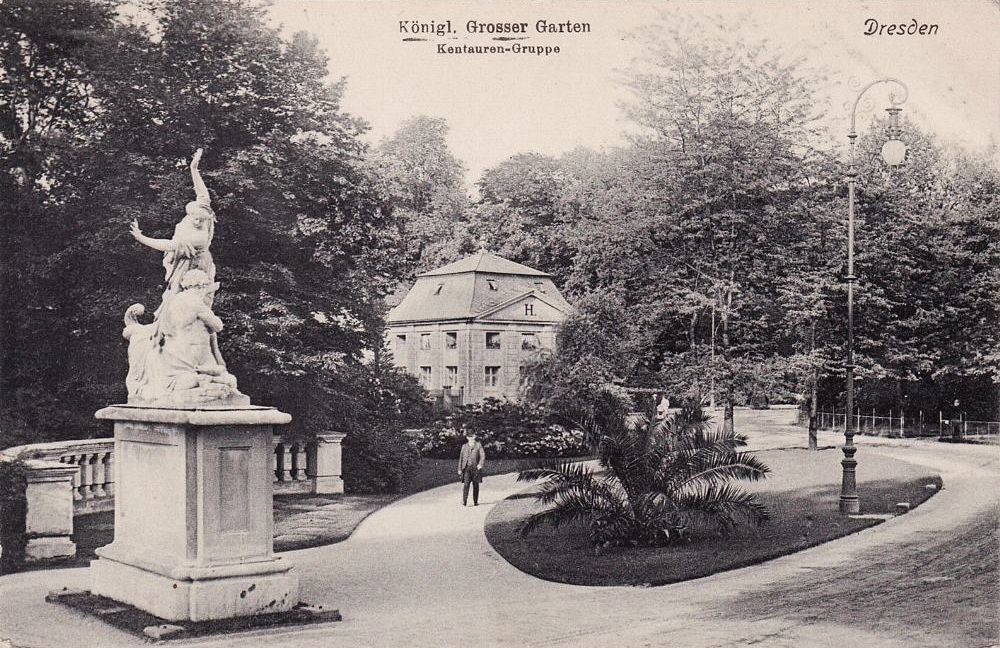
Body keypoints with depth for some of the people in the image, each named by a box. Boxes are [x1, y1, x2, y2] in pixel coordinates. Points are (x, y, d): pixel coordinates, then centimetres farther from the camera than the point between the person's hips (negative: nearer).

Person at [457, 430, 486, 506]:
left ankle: (475, 502, 16)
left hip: (475, 468, 0)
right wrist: (459, 469, 8)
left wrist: (480, 464, -21)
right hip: (467, 467, 0)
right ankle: (464, 501, -20)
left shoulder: (478, 445, 6)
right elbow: (461, 458, 14)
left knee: (475, 485, 6)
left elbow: (483, 455, -3)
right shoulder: (464, 446, 12)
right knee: (466, 484, -14)